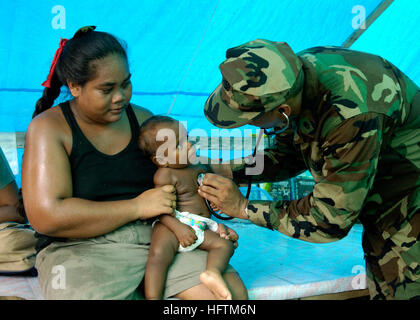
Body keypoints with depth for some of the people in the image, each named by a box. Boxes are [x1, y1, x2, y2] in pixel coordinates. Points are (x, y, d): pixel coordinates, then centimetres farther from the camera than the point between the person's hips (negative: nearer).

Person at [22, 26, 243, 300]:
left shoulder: (143, 119, 14)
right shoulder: (49, 128, -1)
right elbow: (46, 217, -13)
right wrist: (137, 207, -12)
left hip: (158, 241, 4)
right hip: (81, 249, -4)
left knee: (231, 288, -17)